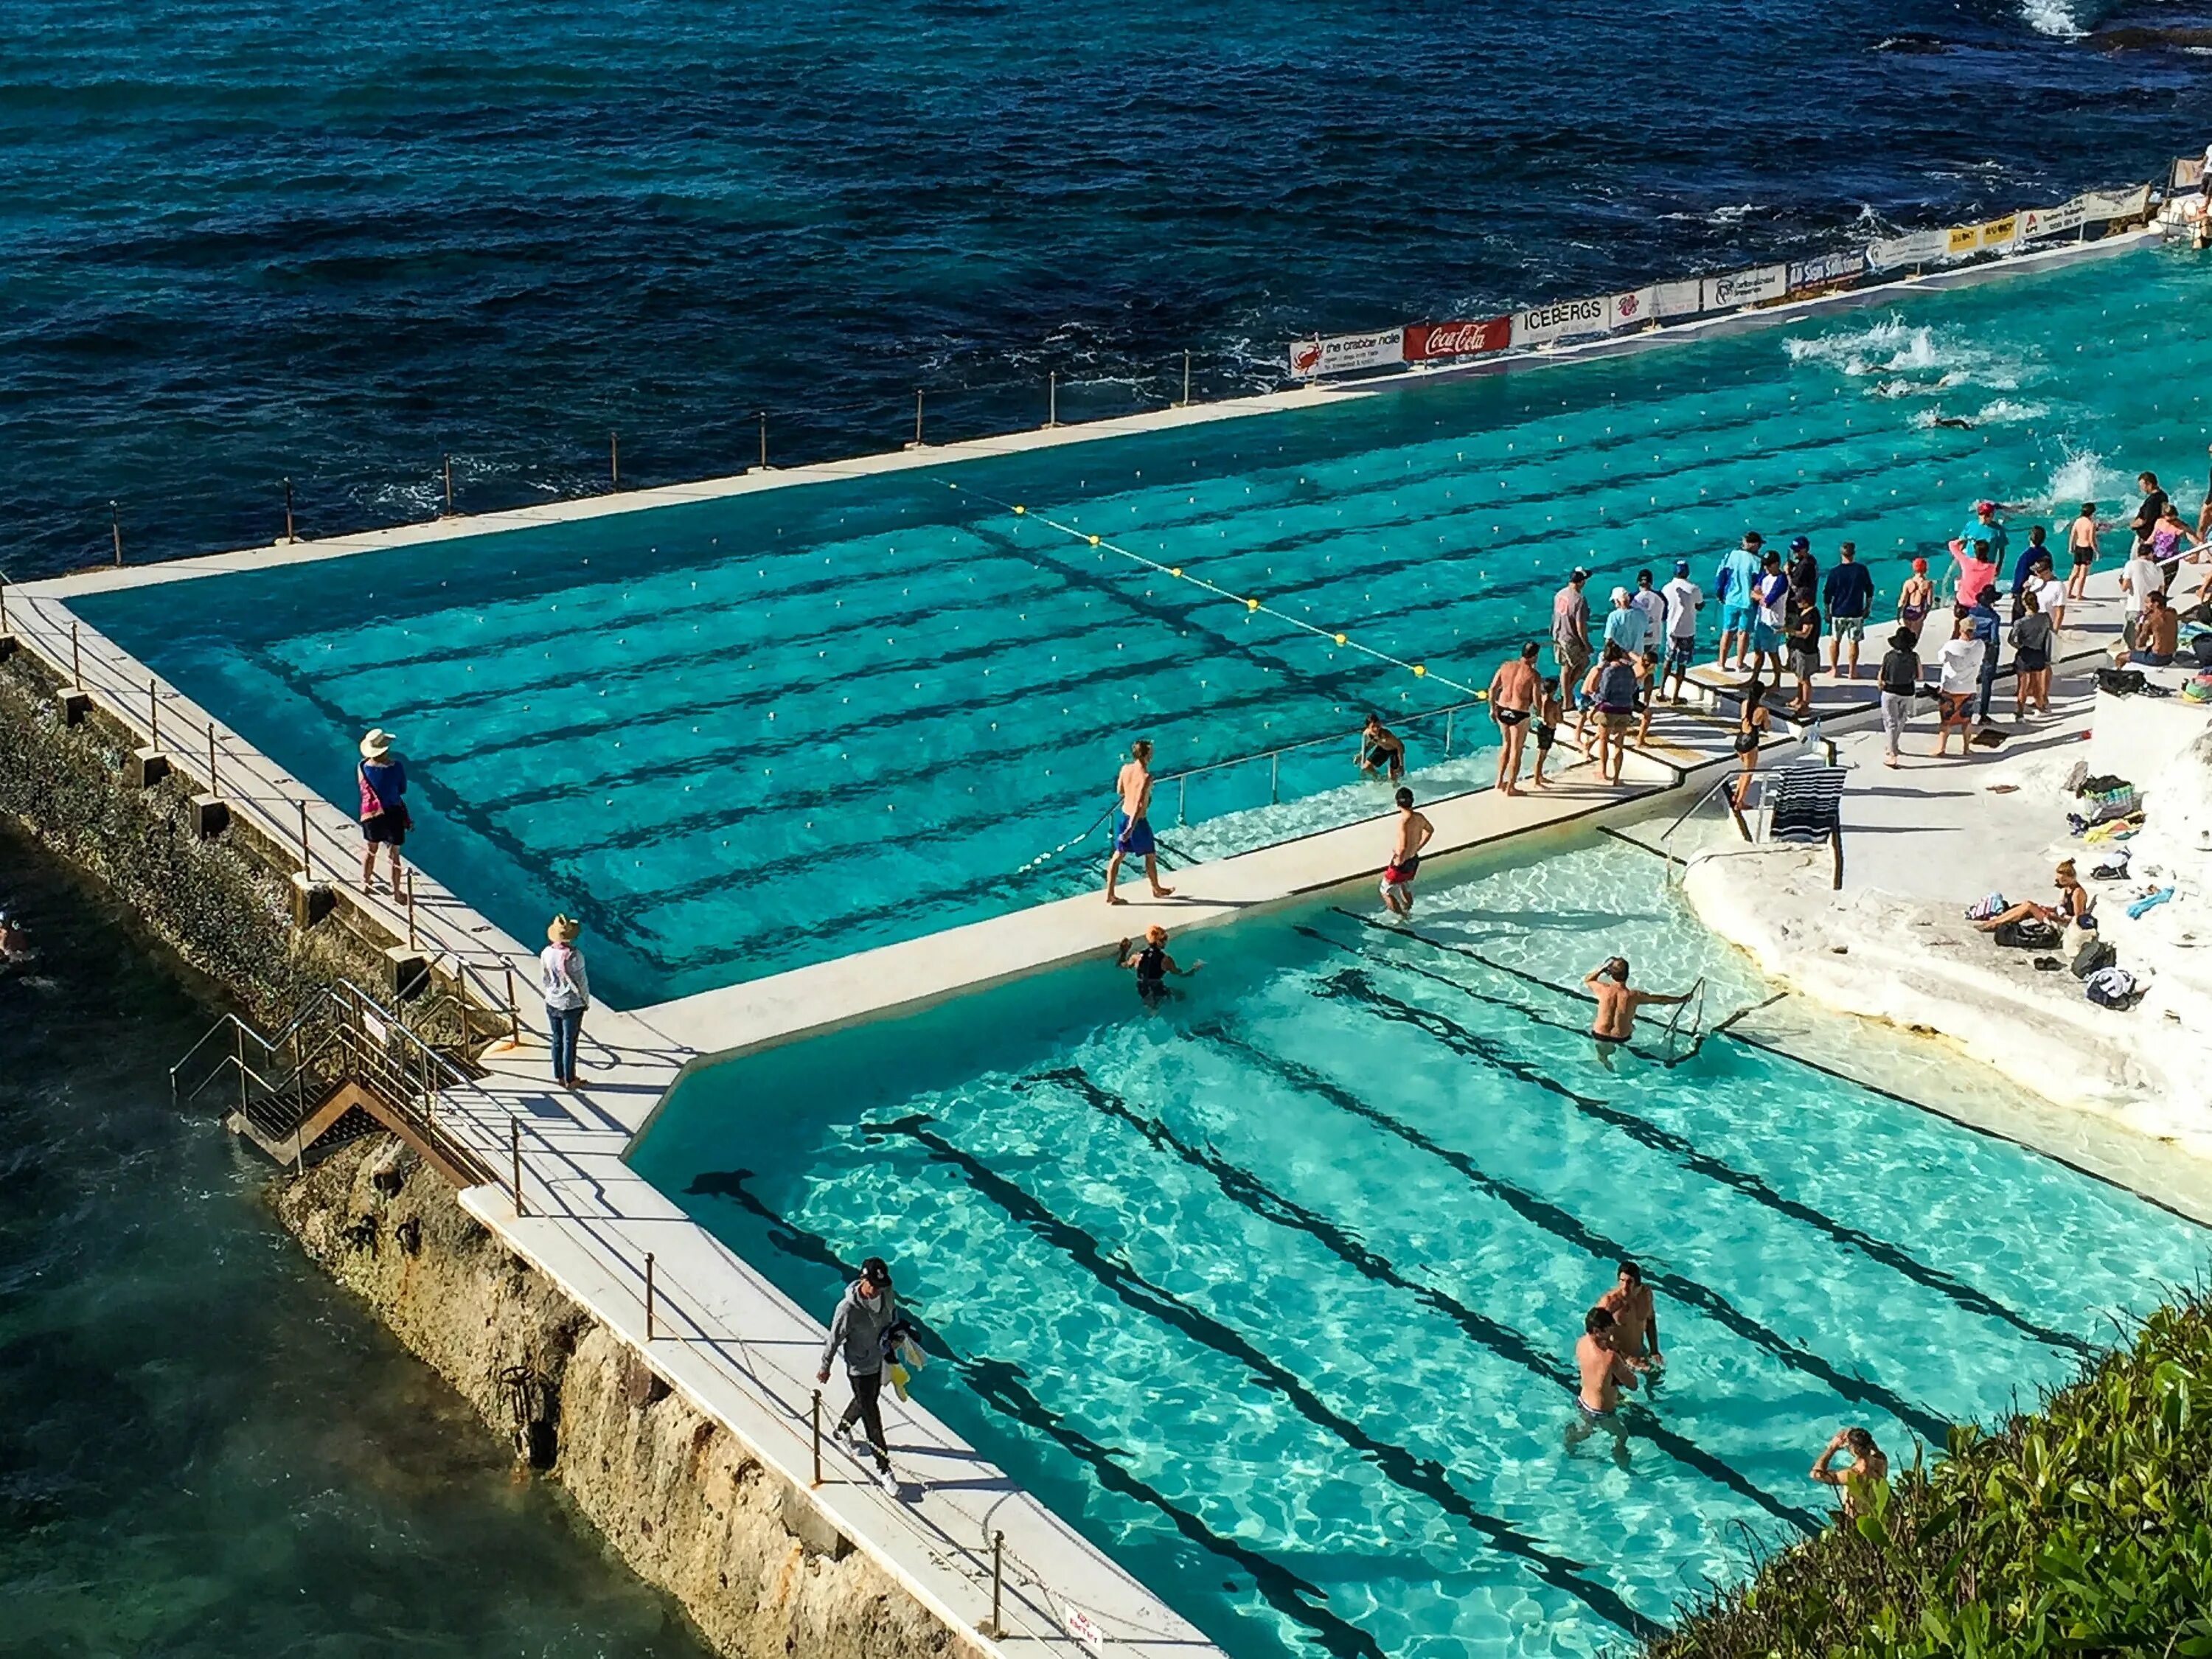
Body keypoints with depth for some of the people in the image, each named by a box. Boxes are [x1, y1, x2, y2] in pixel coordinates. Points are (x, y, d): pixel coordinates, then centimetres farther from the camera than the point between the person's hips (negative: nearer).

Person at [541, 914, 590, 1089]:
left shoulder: (546, 953, -10)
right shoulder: (574, 956, -25)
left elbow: (544, 981, 1)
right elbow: (581, 983, -16)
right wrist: (586, 1001, 0)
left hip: (552, 1004, 4)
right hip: (572, 1006, -4)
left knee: (557, 1041, 18)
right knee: (569, 1043, 9)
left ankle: (558, 1076, 30)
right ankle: (569, 1080, 21)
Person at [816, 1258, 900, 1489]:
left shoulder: (887, 1293, -16)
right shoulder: (849, 1308, -33)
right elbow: (835, 1338, -18)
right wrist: (825, 1367, -7)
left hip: (880, 1361, 6)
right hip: (860, 1368, -6)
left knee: (866, 1401, 29)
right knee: (872, 1417, 5)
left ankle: (843, 1428, 60)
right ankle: (883, 1468, 21)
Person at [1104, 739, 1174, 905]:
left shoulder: (1125, 769, -5)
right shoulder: (1146, 777, -26)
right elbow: (1139, 804, -30)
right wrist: (1131, 828, -32)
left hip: (1123, 815, 6)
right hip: (1137, 821, -6)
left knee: (1118, 855, 15)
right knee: (1149, 856, 16)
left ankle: (1110, 894, 17)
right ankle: (1157, 890, 36)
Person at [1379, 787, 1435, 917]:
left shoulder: (1403, 821, -30)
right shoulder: (1419, 817, -5)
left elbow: (1403, 847, -39)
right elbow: (1430, 830, 17)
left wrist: (1399, 861, -22)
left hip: (1402, 863, -8)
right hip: (1414, 860, 8)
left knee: (1386, 891, 10)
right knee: (1406, 890, 28)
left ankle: (1401, 917, 11)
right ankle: (1407, 913, 45)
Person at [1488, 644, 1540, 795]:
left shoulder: (1506, 665, -2)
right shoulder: (1533, 674, -15)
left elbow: (1493, 688, 1)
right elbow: (1536, 700, -15)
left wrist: (1493, 708, 13)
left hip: (1502, 709, 5)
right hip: (1519, 714, -5)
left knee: (1506, 744, 25)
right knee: (1516, 750, 9)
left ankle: (1500, 781, 31)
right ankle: (1510, 788, 19)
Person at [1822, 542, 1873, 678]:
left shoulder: (1835, 572, -8)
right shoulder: (1862, 570, -5)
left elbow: (1827, 593, -4)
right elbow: (1870, 590, 3)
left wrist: (1827, 612, 7)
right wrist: (1868, 608, 16)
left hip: (1838, 612, 0)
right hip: (1856, 613, 0)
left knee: (1834, 641, 15)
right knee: (1853, 642, 7)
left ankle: (1834, 669, 17)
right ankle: (1852, 672, 11)